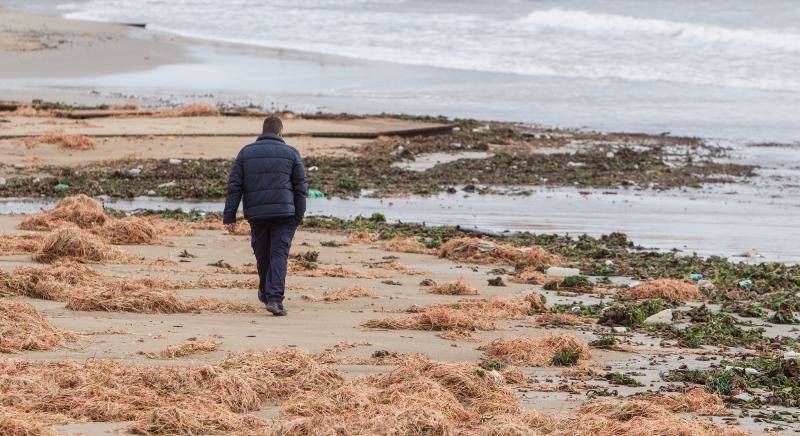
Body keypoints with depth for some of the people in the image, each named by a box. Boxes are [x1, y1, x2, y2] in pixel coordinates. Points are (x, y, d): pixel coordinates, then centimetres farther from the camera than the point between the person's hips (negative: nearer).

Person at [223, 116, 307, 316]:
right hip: (283, 213, -2)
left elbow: (234, 186, 3)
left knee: (262, 254, 18)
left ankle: (265, 293, 35)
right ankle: (274, 298, -16)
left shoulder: (246, 153, 8)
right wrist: (298, 217, 10)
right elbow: (301, 187, 4)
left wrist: (230, 216, 3)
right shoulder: (291, 153, 5)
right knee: (279, 255, -4)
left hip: (256, 214, 2)